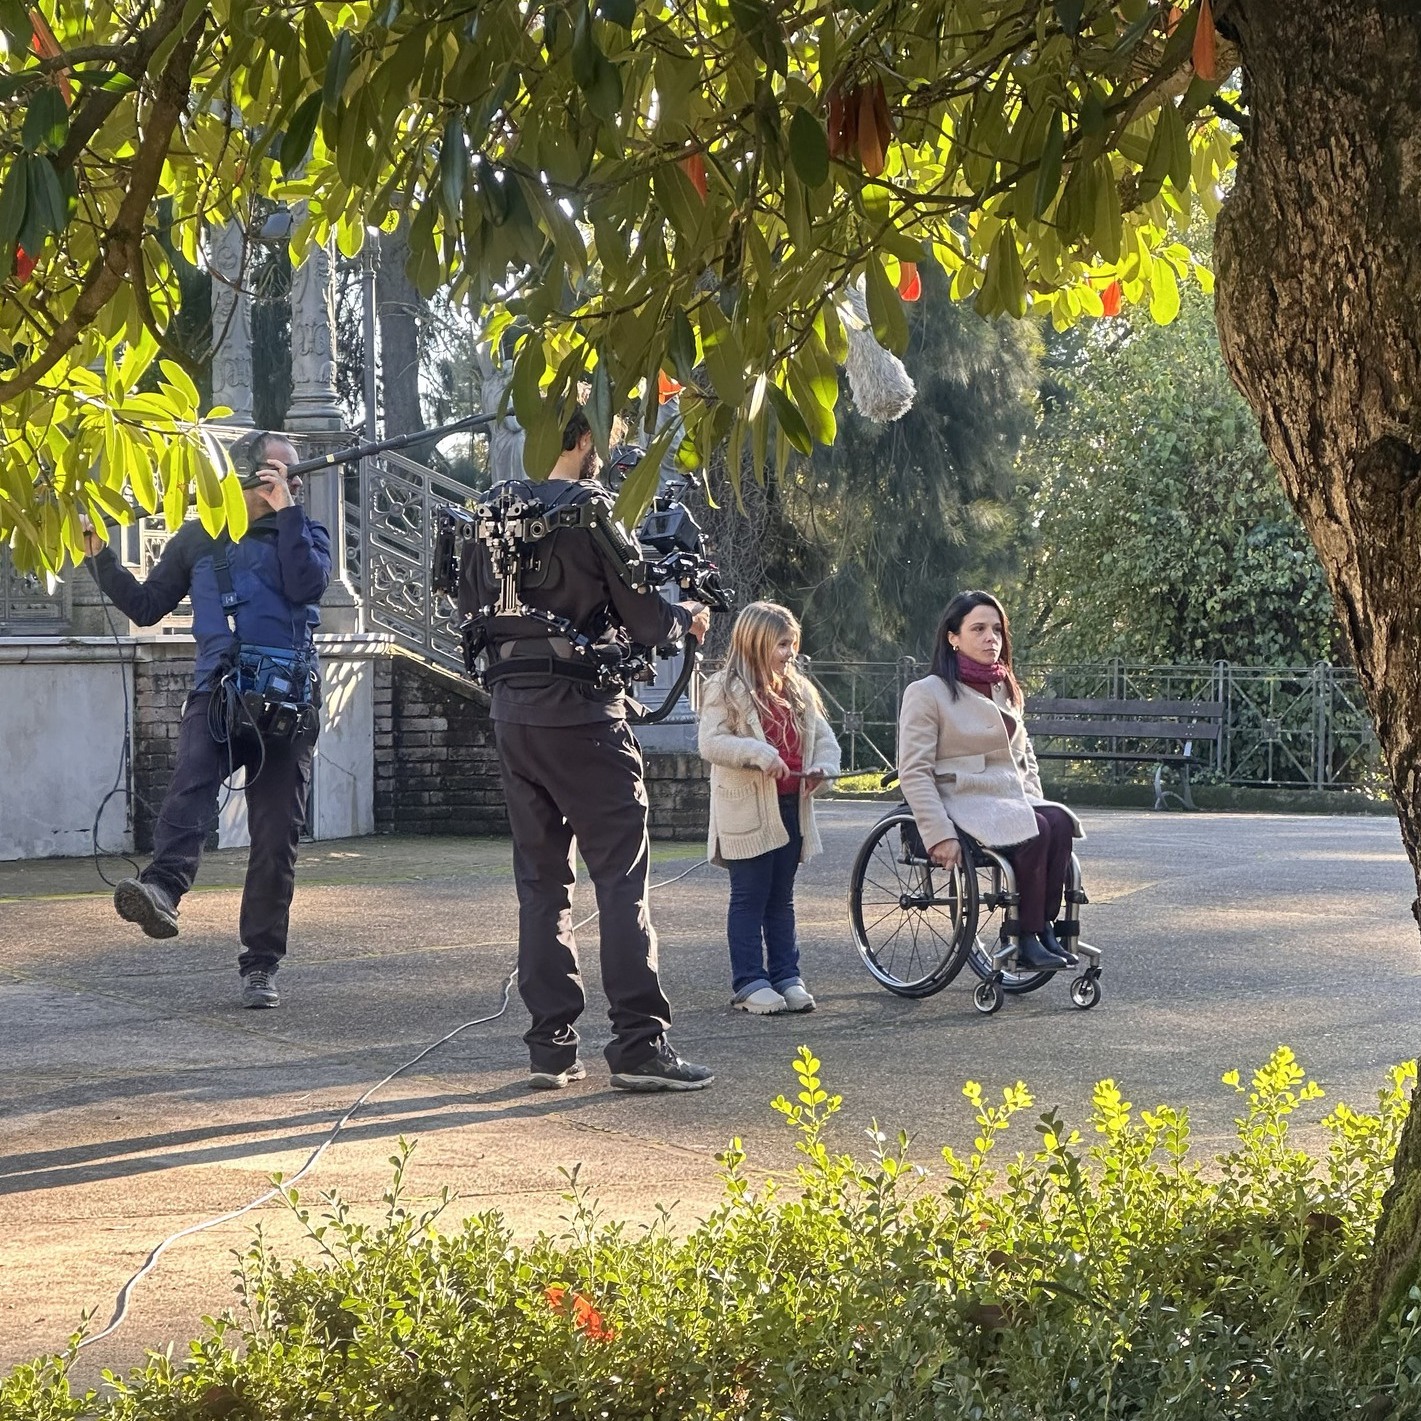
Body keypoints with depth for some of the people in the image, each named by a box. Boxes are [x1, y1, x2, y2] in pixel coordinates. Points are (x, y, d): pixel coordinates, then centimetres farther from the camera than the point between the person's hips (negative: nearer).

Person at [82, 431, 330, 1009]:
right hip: (216, 694, 0)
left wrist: (286, 510, -6)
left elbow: (308, 584, -7)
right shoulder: (198, 540, 17)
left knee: (275, 838, 0)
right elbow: (147, 606, 18)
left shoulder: (305, 534, 15)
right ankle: (162, 889, -53)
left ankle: (260, 966, 7)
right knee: (192, 781, -31)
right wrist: (101, 558, 7)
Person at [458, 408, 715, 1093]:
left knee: (540, 879, 10)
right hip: (582, 711, -6)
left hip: (510, 711, 6)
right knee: (622, 875, -2)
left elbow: (470, 606, 16)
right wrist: (690, 617, 12)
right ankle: (638, 1042, -5)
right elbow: (645, 617, -8)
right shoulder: (591, 511, -9)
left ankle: (550, 1045, 9)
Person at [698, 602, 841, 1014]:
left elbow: (824, 736, 16)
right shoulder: (725, 690, -8)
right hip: (747, 813, -6)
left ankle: (786, 976, 18)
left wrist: (822, 767, -4)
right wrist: (758, 754, -26)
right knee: (749, 898, 0)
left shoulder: (798, 690, 12)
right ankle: (749, 982, 3)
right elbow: (711, 743, -16)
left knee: (781, 899, 13)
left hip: (791, 807, 6)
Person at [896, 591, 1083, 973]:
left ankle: (1044, 930, -24)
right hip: (963, 803, -6)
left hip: (1013, 801, 6)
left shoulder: (1006, 692, 19)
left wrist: (1034, 802, 7)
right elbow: (913, 773, -9)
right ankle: (1027, 941, -24)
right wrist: (940, 835, -19)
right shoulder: (927, 693, -3)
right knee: (1036, 831, -32)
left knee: (1059, 821, -26)